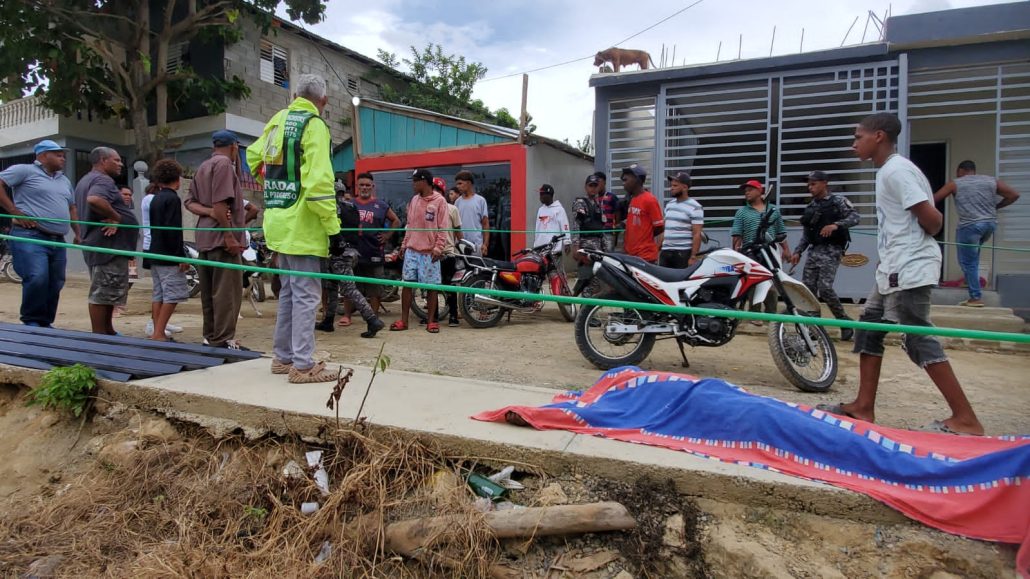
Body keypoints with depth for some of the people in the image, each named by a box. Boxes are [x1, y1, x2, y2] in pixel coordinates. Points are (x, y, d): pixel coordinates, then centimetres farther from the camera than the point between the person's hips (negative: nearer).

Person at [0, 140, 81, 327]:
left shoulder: (64, 181, 23)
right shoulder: (24, 171, 1)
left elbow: (72, 207, 29)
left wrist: (78, 233, 19)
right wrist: (15, 212, -12)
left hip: (58, 241, 7)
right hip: (30, 237, -7)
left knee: (55, 284, 6)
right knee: (37, 278, -19)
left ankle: (44, 323, 17)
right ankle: (31, 321, -4)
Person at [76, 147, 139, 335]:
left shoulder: (86, 180, 22)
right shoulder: (103, 180, -13)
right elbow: (94, 199, -34)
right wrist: (116, 217, -21)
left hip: (99, 243, 11)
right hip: (109, 244, -11)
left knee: (106, 291, 19)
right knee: (103, 293, -7)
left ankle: (108, 330, 27)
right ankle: (99, 336, -4)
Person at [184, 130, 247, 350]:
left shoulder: (202, 167, 20)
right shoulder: (224, 163, -8)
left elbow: (190, 202, 13)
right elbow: (220, 203, -18)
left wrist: (209, 212, -5)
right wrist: (229, 236, -20)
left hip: (204, 237, 9)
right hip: (221, 236, -9)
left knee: (209, 291, 11)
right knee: (227, 290, -8)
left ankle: (211, 337, 18)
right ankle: (224, 340, -8)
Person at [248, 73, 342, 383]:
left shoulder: (278, 120, 13)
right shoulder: (314, 125, -11)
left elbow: (254, 155, 26)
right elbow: (319, 181, -20)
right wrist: (332, 222, -15)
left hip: (279, 221, 8)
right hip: (301, 224, -8)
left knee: (289, 291, 16)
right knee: (306, 294, -4)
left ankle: (283, 357, 24)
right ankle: (302, 365, -2)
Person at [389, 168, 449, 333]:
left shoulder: (439, 201, -5)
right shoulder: (414, 200, 12)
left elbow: (443, 227, -8)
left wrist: (438, 248, -14)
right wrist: (404, 244, 14)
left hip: (429, 252, -5)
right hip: (411, 250, 5)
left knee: (431, 286, 2)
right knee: (407, 283, 4)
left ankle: (431, 321, 12)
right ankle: (403, 320, 11)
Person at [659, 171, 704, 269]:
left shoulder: (695, 207, -6)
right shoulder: (669, 204, 16)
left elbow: (697, 234, -11)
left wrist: (693, 257, -17)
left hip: (683, 253, -6)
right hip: (665, 252, 6)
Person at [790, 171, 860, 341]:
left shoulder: (838, 201, 1)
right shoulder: (809, 208, 18)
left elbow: (855, 216, -12)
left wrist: (835, 225, -28)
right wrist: (797, 252, 6)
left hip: (831, 250, -6)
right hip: (813, 251, 6)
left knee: (825, 288, -17)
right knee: (807, 289, -1)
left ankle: (845, 321, 1)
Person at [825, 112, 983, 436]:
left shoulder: (896, 170, -14)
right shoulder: (890, 170, 16)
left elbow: (931, 218, -18)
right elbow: (931, 216, 19)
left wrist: (922, 240, 0)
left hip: (908, 269, -11)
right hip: (895, 268, 11)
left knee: (919, 340, -7)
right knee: (869, 329, 11)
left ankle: (966, 419, 1)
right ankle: (863, 407, 17)